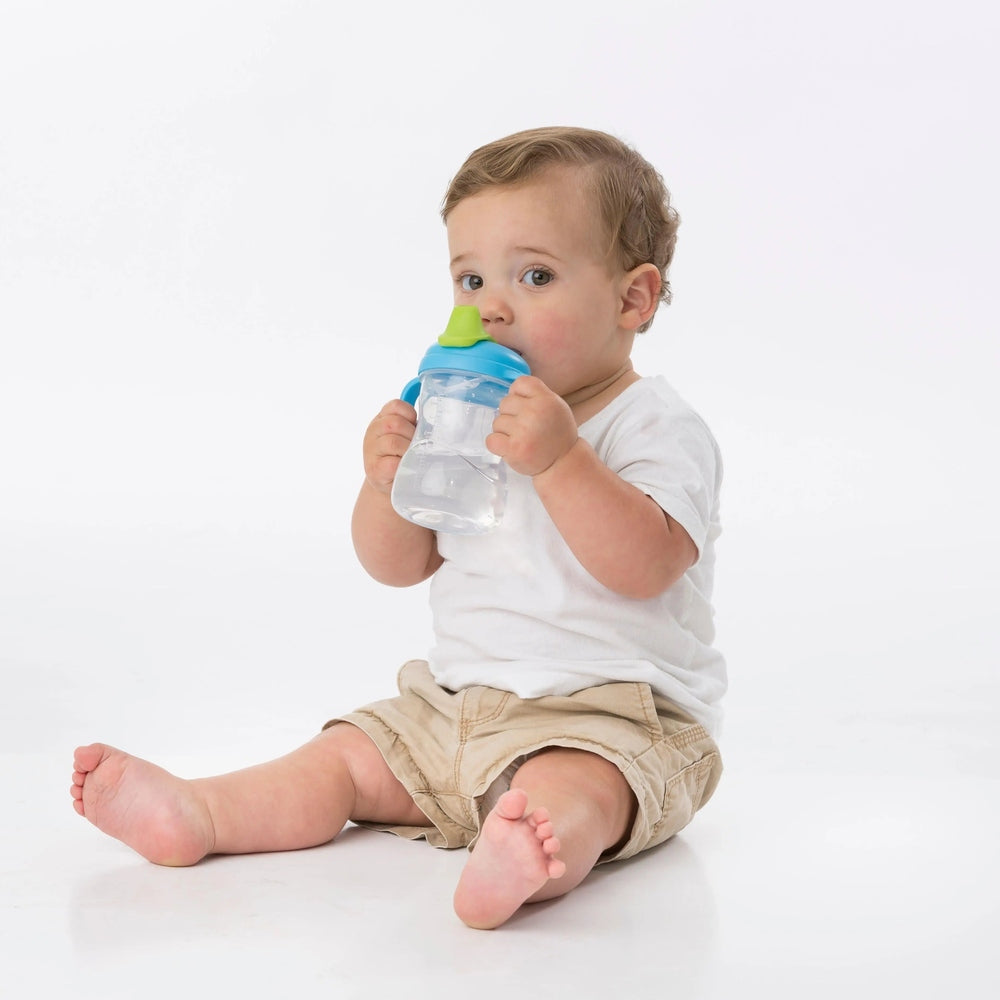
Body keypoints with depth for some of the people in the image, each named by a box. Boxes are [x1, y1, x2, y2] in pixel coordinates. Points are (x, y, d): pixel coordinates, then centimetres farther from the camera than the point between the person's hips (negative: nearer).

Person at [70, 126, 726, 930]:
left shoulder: (658, 426, -10)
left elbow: (645, 565, -26)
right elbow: (398, 566, 11)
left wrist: (560, 460, -36)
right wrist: (389, 481, -10)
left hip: (609, 715, -8)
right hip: (460, 702, 8)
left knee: (565, 792, -37)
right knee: (345, 755, -1)